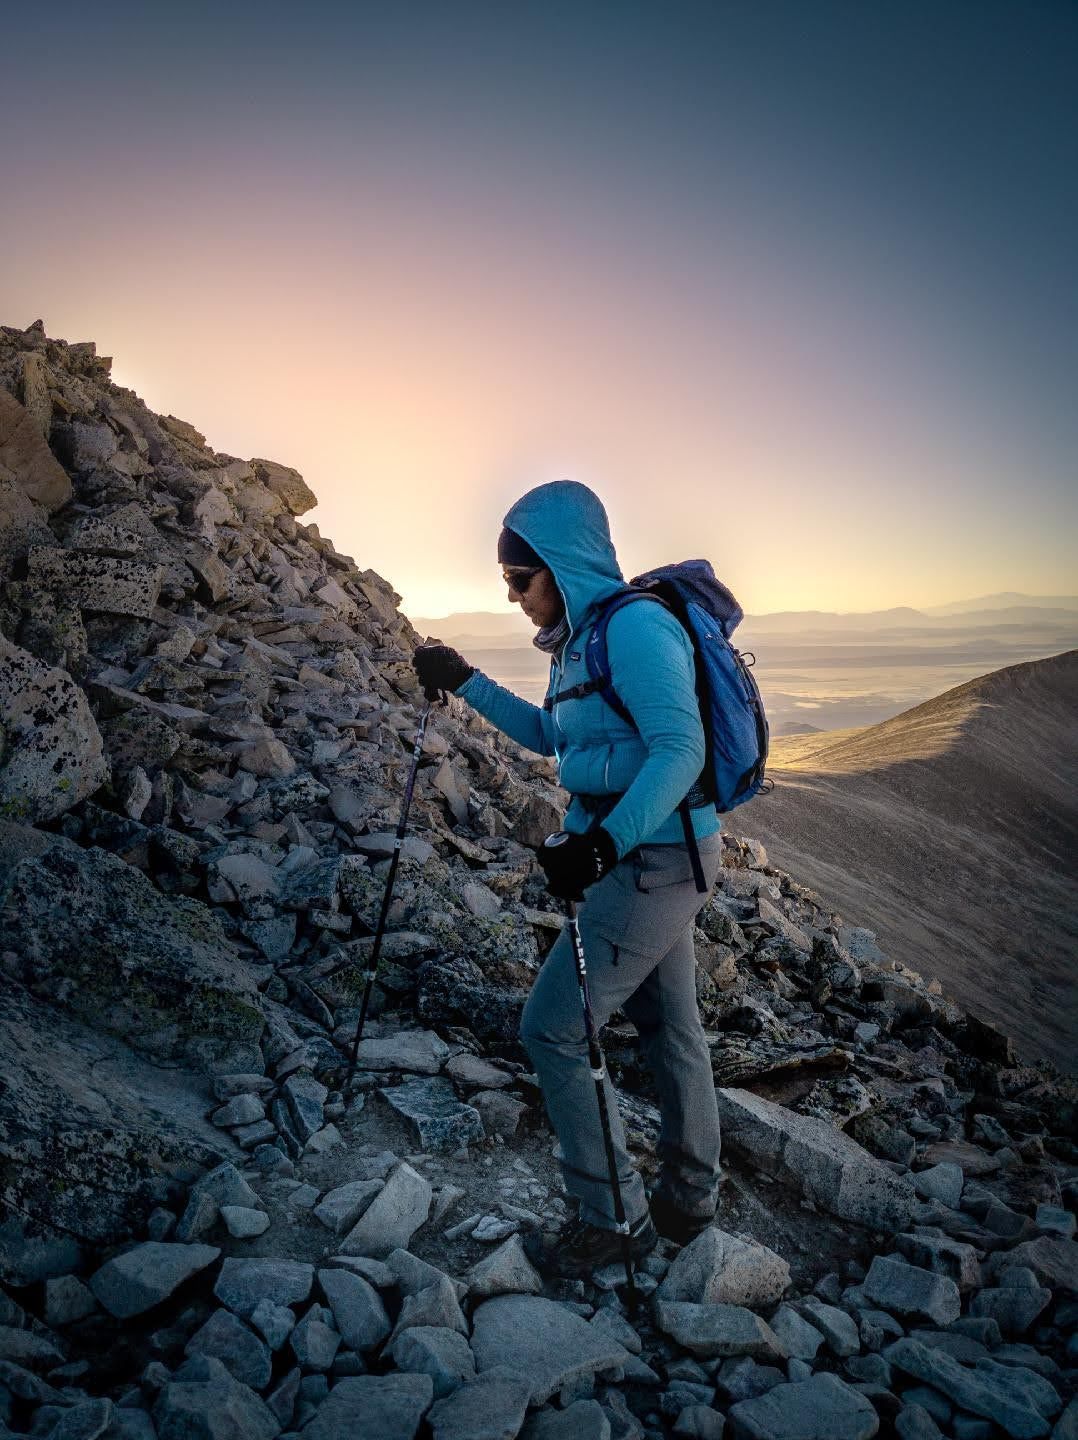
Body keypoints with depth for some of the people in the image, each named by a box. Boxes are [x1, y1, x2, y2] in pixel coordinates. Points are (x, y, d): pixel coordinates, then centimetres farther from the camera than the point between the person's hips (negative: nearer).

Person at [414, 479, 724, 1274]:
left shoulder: (635, 625, -18)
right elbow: (549, 735, 23)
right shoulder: (584, 635, 12)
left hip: (654, 860, -10)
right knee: (670, 1025, 19)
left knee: (552, 1029, -3)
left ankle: (615, 1214, 13)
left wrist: (605, 841, -35)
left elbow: (681, 748, -27)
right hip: (655, 858, 10)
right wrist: (466, 683, 17)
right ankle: (690, 1199, 36)